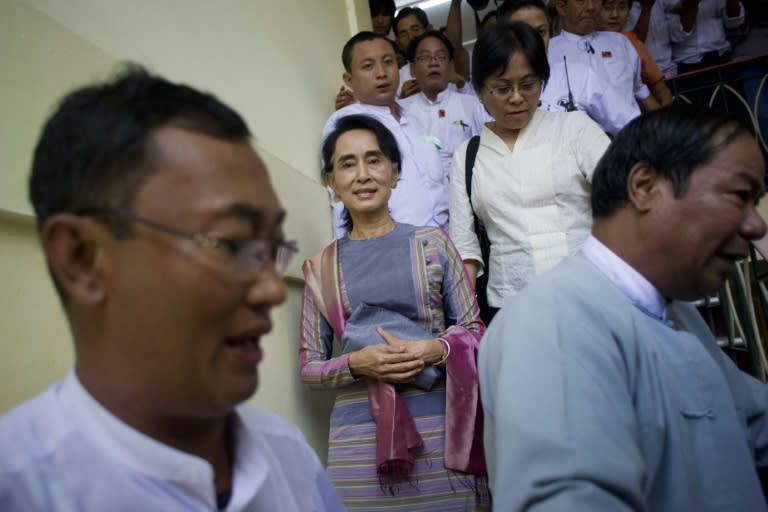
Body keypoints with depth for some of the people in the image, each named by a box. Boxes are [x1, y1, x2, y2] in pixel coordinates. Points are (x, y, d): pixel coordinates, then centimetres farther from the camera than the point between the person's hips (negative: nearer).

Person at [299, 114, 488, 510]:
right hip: (359, 437, 1)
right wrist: (356, 363, -11)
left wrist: (436, 348, -13)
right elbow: (308, 367, 7)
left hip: (441, 427, 0)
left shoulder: (433, 243, 3)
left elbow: (474, 329, 6)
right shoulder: (321, 267, 5)